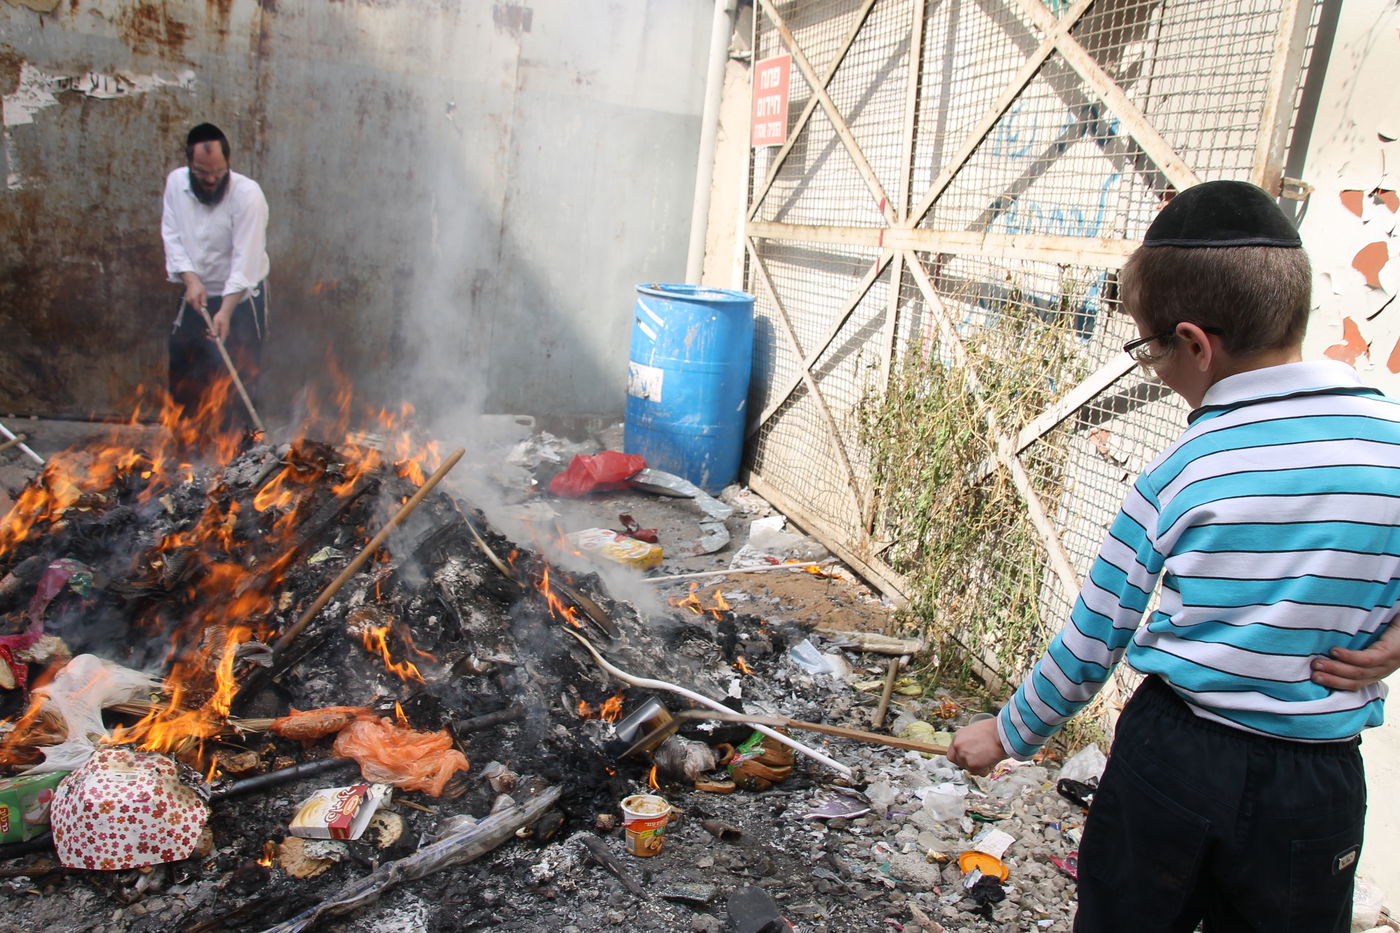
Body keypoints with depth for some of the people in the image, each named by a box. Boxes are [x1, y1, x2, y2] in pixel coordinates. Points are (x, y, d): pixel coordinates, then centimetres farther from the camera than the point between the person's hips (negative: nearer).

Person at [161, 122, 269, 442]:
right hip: (196, 295, 5)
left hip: (241, 298, -5)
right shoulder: (176, 182, -4)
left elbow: (246, 260, -24)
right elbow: (172, 237, -2)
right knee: (183, 374, 12)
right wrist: (190, 278, -19)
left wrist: (226, 311, -30)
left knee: (238, 378, -5)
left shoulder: (248, 194, -20)